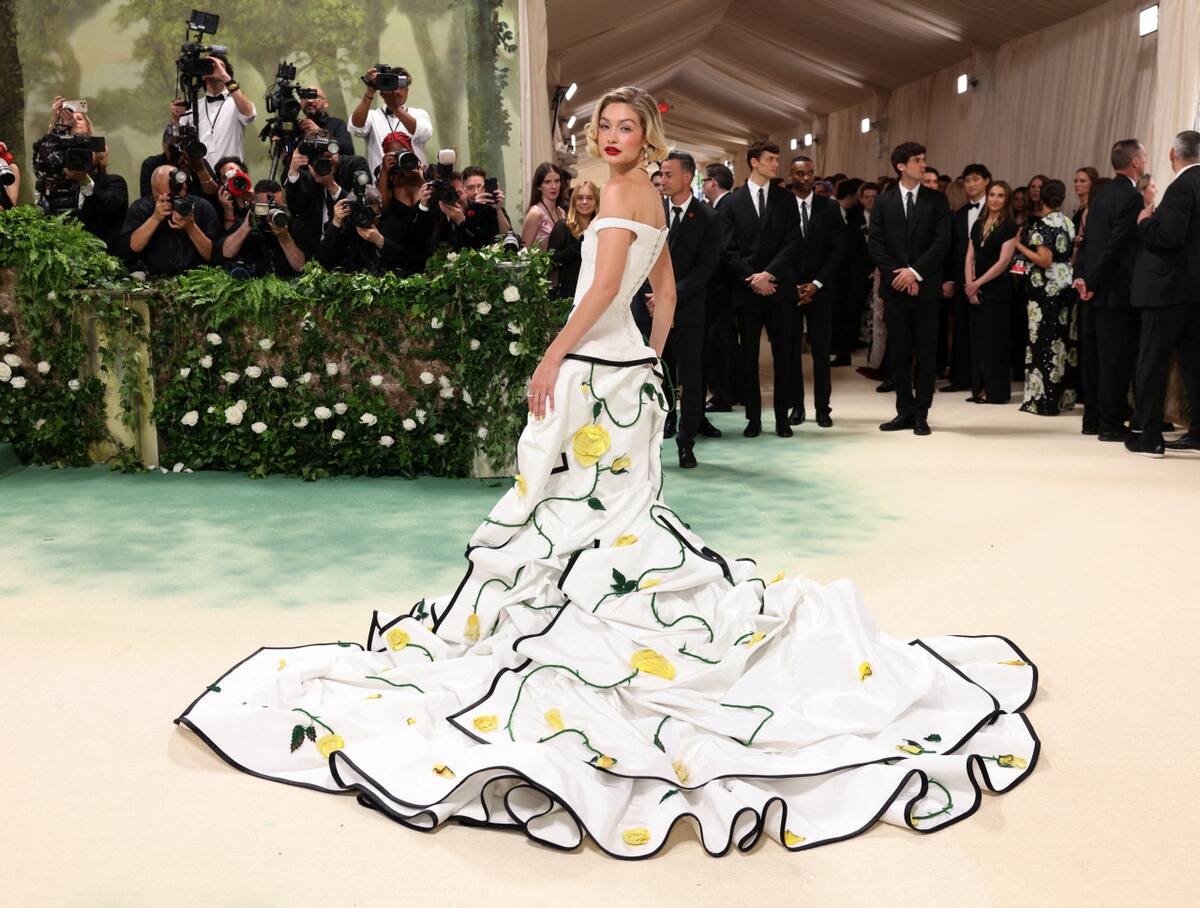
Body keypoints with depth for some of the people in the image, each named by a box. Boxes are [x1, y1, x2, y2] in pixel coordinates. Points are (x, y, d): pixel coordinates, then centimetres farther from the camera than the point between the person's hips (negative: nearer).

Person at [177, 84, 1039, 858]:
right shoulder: (653, 197, 18)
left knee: (588, 501, -3)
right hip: (628, 364, 9)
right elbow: (666, 288, 21)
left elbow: (604, 283, -20)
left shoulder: (623, 190, -10)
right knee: (617, 505, 13)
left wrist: (554, 356, -18)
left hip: (598, 366, -9)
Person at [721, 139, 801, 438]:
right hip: (746, 288, 0)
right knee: (749, 356, 3)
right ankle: (753, 418, 10)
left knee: (783, 355, 3)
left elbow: (792, 243, -1)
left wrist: (768, 274, -13)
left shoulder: (786, 199, 7)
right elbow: (729, 249, 0)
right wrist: (752, 278, -10)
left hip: (779, 288, 1)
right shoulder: (733, 201, 5)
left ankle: (782, 418, 10)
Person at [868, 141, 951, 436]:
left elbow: (942, 242, -4)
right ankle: (905, 411, 13)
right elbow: (876, 244, 2)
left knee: (926, 353, 1)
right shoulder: (884, 201, 7)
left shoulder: (936, 199, 4)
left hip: (925, 287, -1)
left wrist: (914, 272, -13)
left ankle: (921, 414, 7)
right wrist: (898, 275, -9)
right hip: (895, 287, 1)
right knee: (899, 353, 5)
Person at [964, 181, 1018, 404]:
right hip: (975, 291, 6)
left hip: (997, 290, -6)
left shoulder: (1009, 227, -5)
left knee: (994, 339, -2)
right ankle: (980, 389, 13)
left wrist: (977, 283, -12)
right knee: (977, 339, 7)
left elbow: (1003, 261, -12)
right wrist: (969, 284, -3)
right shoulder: (978, 223, 12)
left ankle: (996, 391, 4)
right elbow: (970, 257, 9)